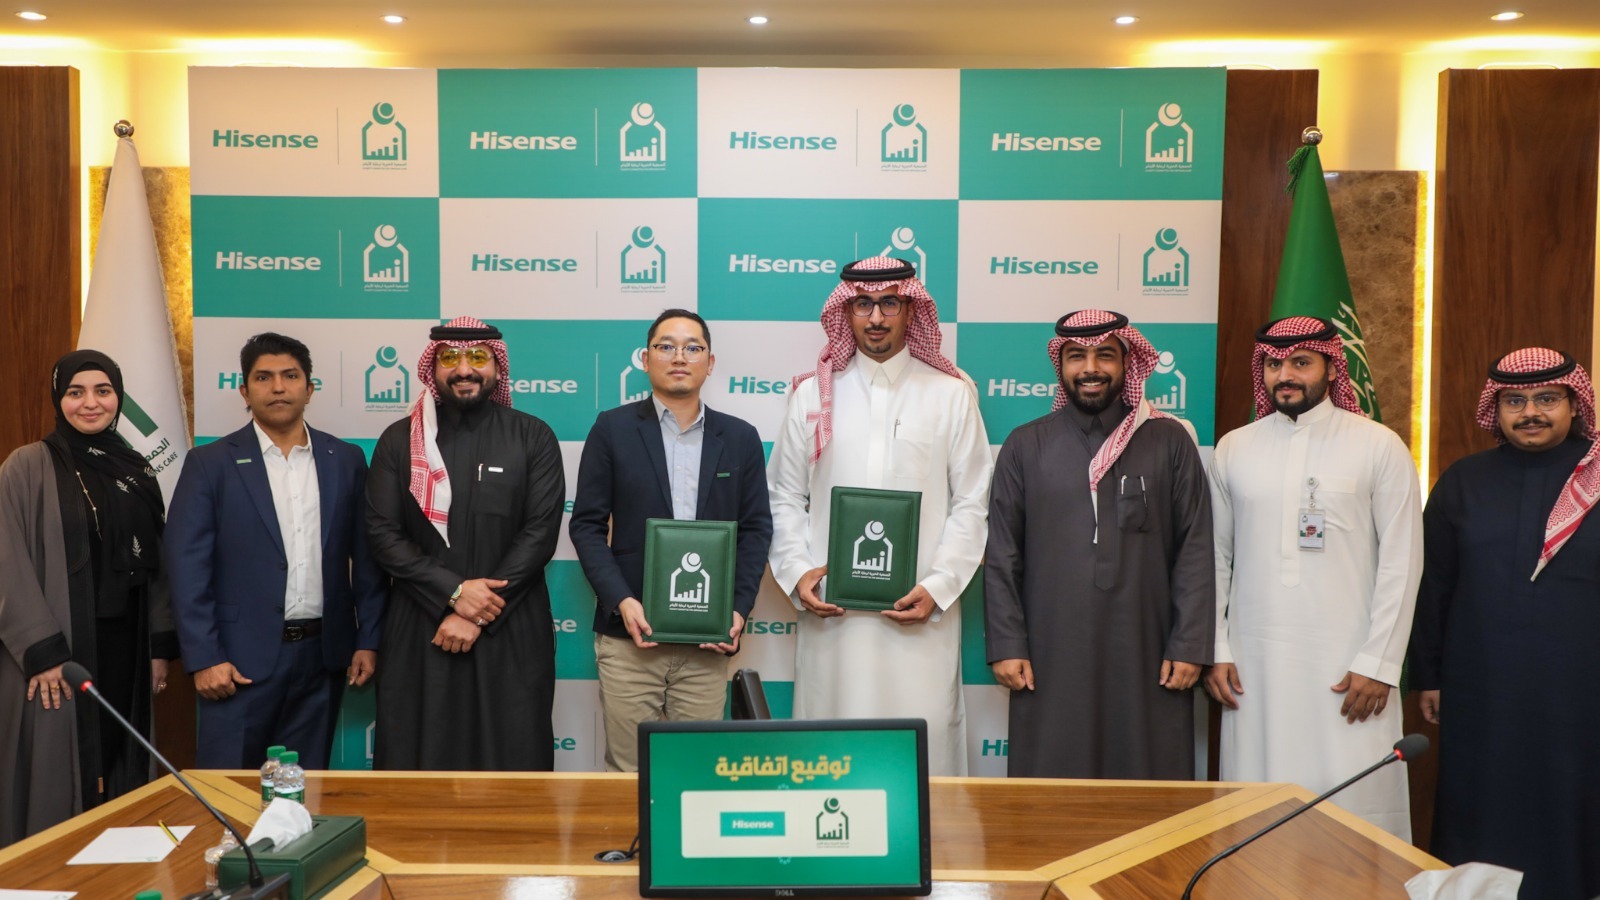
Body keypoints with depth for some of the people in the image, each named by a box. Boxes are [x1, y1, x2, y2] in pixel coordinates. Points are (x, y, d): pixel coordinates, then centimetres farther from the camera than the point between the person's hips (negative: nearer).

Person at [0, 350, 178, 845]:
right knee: (55, 779, 1)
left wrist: (161, 646, 7)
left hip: (125, 646, 5)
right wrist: (41, 651, -15)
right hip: (57, 648, -5)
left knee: (120, 774, 10)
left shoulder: (136, 471, 10)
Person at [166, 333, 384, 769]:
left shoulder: (346, 460, 7)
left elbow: (365, 558, 8)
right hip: (242, 659, -2)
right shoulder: (210, 464, 0)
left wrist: (368, 640, 3)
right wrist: (204, 659, -10)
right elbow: (188, 567, -4)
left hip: (323, 655, 3)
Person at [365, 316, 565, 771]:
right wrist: (453, 592, -13)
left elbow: (540, 533, -5)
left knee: (512, 768, 3)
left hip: (510, 633, -1)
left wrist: (477, 616, -11)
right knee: (417, 767, 5)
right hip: (418, 631, 1)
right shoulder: (399, 440, 6)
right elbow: (382, 533, 0)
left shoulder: (533, 438, 2)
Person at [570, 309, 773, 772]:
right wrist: (621, 601, -11)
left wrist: (739, 609, -4)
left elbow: (756, 528, 8)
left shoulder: (741, 438, 8)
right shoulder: (613, 429, 2)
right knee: (628, 771, 4)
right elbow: (587, 524, 1)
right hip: (629, 634, -1)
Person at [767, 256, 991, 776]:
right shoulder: (814, 394, 10)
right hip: (830, 610, 1)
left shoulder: (951, 394, 6)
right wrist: (796, 572, -4)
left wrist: (938, 587, -7)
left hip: (921, 614, -1)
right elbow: (784, 497, 11)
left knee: (924, 742, -1)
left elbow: (970, 505, 3)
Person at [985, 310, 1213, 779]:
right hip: (1051, 661, 0)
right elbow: (1002, 557, 6)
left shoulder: (1170, 442, 6)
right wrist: (1006, 645, 0)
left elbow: (1195, 551, 4)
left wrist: (1190, 647, -2)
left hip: (1146, 658, 0)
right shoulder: (1025, 446, 7)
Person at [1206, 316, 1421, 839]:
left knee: (1357, 805, -3)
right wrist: (1215, 650, 5)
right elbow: (1215, 557, 11)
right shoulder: (1234, 449, 9)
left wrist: (1379, 663, -6)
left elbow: (1402, 560, -1)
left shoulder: (1378, 446, 2)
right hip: (1254, 665, 2)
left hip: (1348, 666, -2)